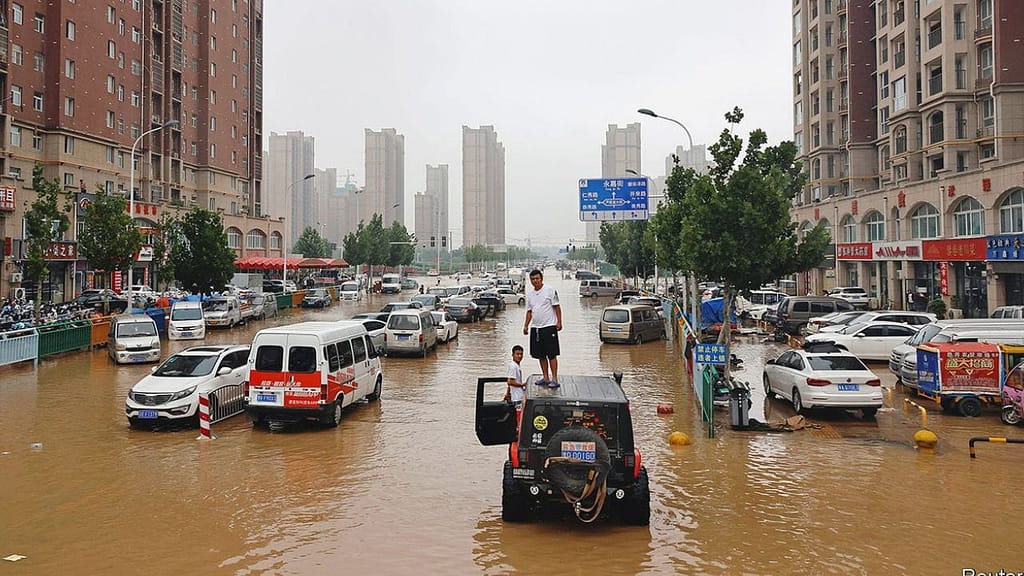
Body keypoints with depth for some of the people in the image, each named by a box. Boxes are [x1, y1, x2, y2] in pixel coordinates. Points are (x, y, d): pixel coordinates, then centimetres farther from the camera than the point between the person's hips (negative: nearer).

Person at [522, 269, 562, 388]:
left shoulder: (550, 290, -4)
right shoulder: (529, 294, 13)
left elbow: (557, 306, -4)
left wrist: (559, 322, -10)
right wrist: (526, 325, 10)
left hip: (549, 326, -6)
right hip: (535, 328, 6)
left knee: (551, 354, -6)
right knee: (541, 355, 10)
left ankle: (554, 379, -4)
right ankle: (545, 378, 18)